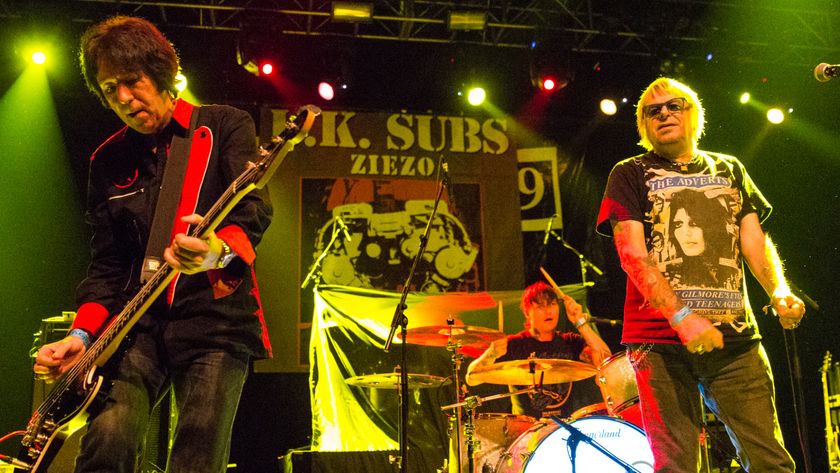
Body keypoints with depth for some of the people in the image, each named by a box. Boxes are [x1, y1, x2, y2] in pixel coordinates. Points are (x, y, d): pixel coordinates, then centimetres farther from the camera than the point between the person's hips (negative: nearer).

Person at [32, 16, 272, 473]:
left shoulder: (224, 126, 4)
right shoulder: (108, 161, 16)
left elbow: (254, 208, -11)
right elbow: (107, 263, 15)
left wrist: (220, 250, -33)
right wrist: (82, 334, -1)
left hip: (216, 317, -3)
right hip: (138, 324, 3)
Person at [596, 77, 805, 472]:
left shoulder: (729, 170, 18)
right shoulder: (630, 175, 6)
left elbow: (754, 241, 12)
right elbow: (632, 255, -5)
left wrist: (779, 292, -9)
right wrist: (681, 318, -18)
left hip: (735, 336, 3)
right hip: (660, 341, -3)